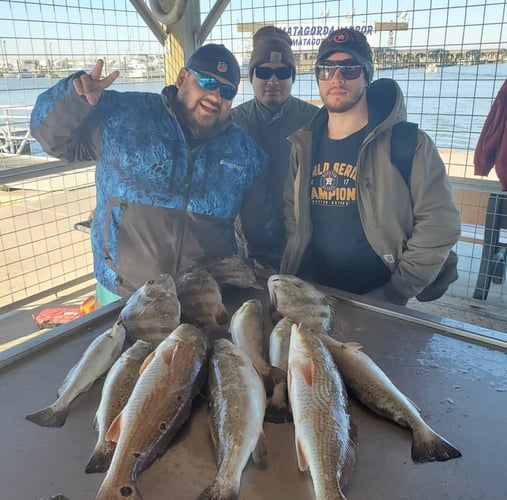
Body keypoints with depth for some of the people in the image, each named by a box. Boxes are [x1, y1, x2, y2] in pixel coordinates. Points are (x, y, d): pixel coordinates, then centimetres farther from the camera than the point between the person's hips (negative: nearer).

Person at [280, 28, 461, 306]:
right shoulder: (303, 146, 2)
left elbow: (439, 222, -14)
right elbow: (291, 217, 6)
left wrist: (396, 293, -14)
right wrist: (295, 288, -2)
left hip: (377, 302, -4)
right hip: (312, 297, 5)